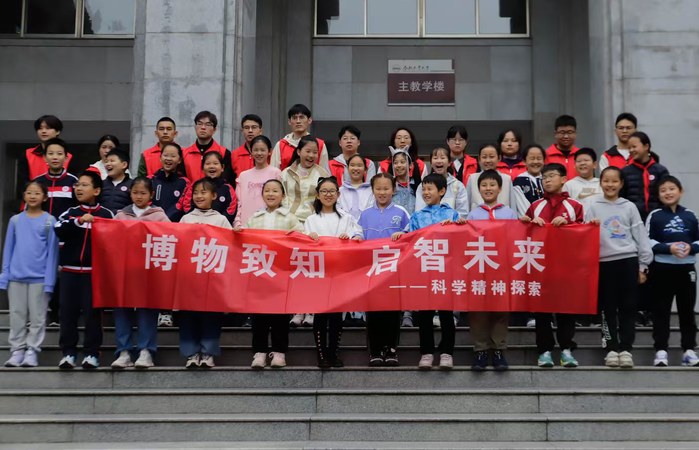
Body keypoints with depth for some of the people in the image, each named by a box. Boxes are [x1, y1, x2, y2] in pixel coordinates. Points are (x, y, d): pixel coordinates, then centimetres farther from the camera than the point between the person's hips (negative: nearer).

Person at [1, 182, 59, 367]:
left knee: (37, 316, 2)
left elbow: (52, 252, -3)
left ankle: (32, 351, 10)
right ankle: (17, 350, 14)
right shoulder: (15, 220, 7)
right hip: (16, 277, 2)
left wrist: (50, 280, -8)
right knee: (17, 316, 7)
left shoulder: (50, 221, -1)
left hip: (39, 277, -2)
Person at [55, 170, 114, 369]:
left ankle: (92, 353, 8)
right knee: (68, 311, 3)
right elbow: (59, 231, -11)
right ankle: (68, 352, 10)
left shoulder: (106, 214, 0)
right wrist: (79, 221, -26)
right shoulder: (70, 213, 7)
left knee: (92, 312, 1)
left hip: (95, 270, -3)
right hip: (70, 269, 3)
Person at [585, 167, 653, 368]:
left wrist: (643, 265, 4)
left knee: (628, 307, 1)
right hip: (604, 262, 0)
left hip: (628, 260, 1)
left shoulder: (629, 207, 8)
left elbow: (640, 236, 8)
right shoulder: (592, 205, 5)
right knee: (608, 308, 3)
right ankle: (612, 349, 10)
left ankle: (626, 349, 6)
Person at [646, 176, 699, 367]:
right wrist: (668, 248, -18)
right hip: (662, 268, -2)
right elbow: (648, 241, -6)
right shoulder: (654, 216, 0)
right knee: (661, 310, 2)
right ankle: (661, 350, 6)